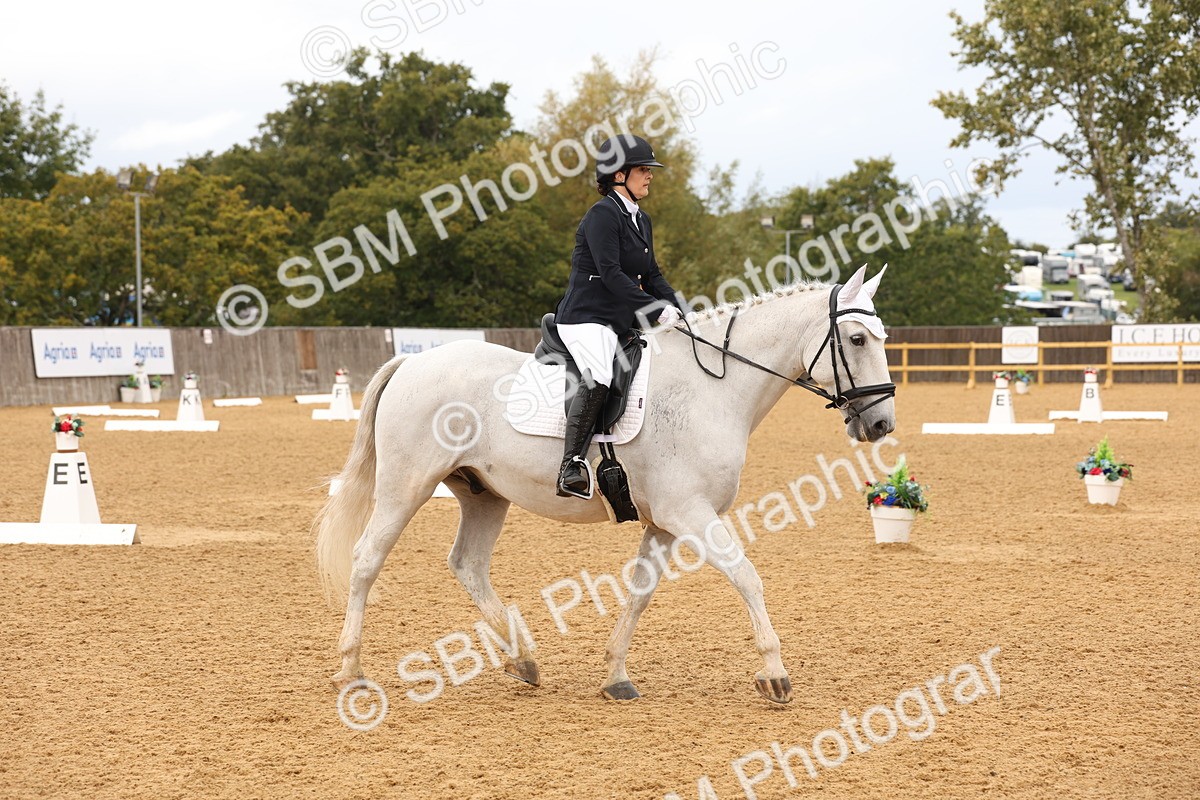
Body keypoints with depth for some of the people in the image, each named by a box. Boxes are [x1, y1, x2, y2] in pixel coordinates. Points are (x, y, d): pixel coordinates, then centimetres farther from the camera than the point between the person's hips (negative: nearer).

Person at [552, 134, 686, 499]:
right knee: (598, 379, -34)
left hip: (621, 320, 10)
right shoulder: (602, 215, -10)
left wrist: (679, 311, 4)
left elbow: (652, 276, 19)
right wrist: (658, 310, -22)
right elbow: (611, 274, -20)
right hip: (585, 317, -10)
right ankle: (572, 466, -36)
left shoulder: (641, 220, 18)